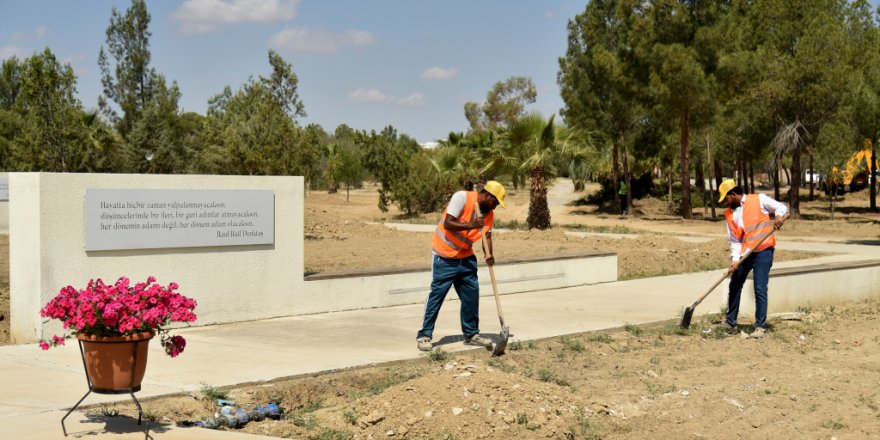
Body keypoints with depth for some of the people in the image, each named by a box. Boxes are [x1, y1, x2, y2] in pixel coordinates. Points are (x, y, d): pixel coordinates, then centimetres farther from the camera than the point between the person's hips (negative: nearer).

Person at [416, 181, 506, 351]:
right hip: (445, 257, -7)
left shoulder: (489, 213, 2)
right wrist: (470, 225, -35)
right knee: (437, 294, -5)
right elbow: (447, 223, -24)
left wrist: (489, 255, -17)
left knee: (472, 293, 5)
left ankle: (471, 334, 17)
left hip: (466, 257, 7)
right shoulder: (462, 197, -19)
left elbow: (487, 235, 2)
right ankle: (424, 335, 1)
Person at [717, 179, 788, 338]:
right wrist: (735, 259, -7)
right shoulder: (729, 213, 9)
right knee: (734, 286, 13)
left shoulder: (759, 200, -3)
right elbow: (734, 240, 7)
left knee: (760, 289, -11)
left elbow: (781, 207, -3)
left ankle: (761, 326, -4)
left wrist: (779, 216, -26)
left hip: (763, 251, -6)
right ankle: (730, 322, 29)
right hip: (744, 253, 6)